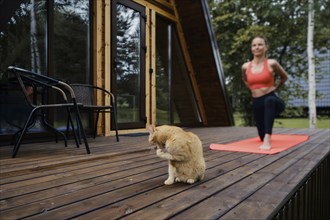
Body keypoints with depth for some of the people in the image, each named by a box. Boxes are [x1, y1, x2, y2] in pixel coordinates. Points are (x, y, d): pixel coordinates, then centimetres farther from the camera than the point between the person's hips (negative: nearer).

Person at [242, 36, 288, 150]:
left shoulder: (271, 63, -6)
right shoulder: (245, 67, 3)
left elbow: (284, 77, 14)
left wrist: (275, 89, 12)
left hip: (272, 101, -4)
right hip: (256, 104, 4)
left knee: (269, 100, -43)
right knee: (262, 136, 12)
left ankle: (267, 139, -44)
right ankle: (265, 137, 52)